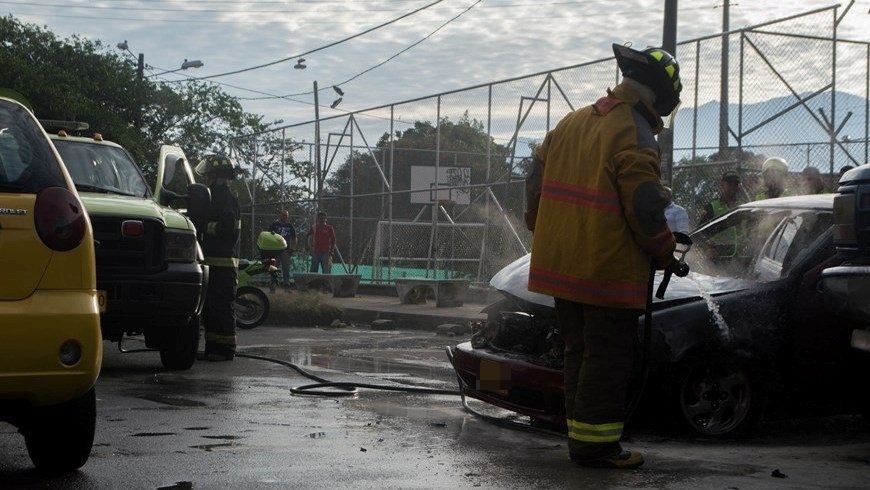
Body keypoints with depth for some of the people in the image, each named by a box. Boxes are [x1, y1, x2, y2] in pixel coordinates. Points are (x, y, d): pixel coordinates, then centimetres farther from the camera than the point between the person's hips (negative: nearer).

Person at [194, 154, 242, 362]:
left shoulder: (227, 198, -11)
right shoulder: (219, 197, 22)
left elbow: (227, 227, -22)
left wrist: (203, 226, -13)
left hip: (223, 263, -11)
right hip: (214, 261, 11)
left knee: (221, 306, -9)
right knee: (210, 307, 13)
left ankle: (226, 349, -7)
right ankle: (213, 347, 18)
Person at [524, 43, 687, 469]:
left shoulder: (571, 123, 11)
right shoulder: (635, 138, -15)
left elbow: (536, 183, 16)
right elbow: (644, 210, -18)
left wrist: (542, 232, 27)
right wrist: (666, 254, -3)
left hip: (560, 267, 8)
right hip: (610, 272, -8)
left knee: (580, 352, 16)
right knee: (607, 357, 0)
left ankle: (580, 434, 23)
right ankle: (593, 442, 3)